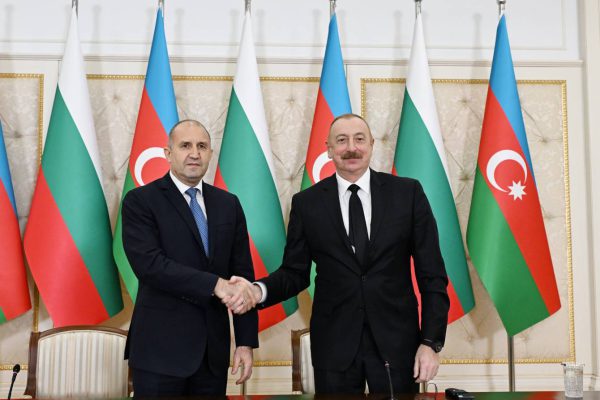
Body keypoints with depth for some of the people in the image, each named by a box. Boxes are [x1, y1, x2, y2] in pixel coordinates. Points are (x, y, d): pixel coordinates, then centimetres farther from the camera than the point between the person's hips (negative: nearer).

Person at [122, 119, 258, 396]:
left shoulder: (228, 204, 9)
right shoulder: (140, 201, -4)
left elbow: (243, 275, 7)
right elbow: (149, 264, -18)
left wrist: (246, 341, 2)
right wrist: (213, 284, -21)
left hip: (213, 349, 4)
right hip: (160, 348, -4)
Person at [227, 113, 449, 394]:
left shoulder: (408, 193, -1)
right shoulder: (306, 202, 2)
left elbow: (431, 273, 0)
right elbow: (295, 272, 5)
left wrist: (431, 342, -5)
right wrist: (259, 291, -15)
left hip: (397, 342, 0)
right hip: (334, 345, 1)